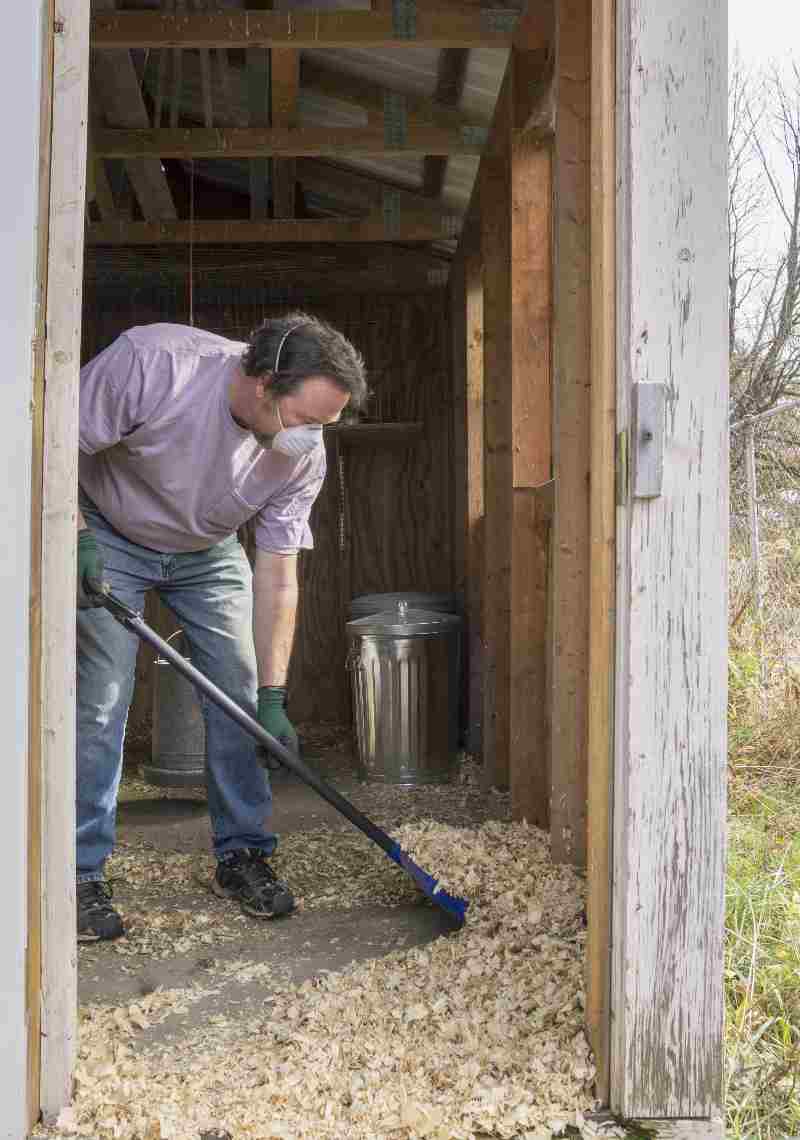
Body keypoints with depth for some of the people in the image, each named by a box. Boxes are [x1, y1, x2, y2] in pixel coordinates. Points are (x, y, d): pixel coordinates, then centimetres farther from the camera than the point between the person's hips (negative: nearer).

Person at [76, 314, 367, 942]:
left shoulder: (304, 455, -22)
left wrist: (273, 698, -19)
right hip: (110, 537, -3)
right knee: (100, 701, -10)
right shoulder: (150, 361, -35)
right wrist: (77, 537, -32)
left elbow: (277, 577, -17)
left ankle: (243, 854, 12)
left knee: (240, 694, -3)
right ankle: (82, 874, 2)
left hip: (208, 553, 4)